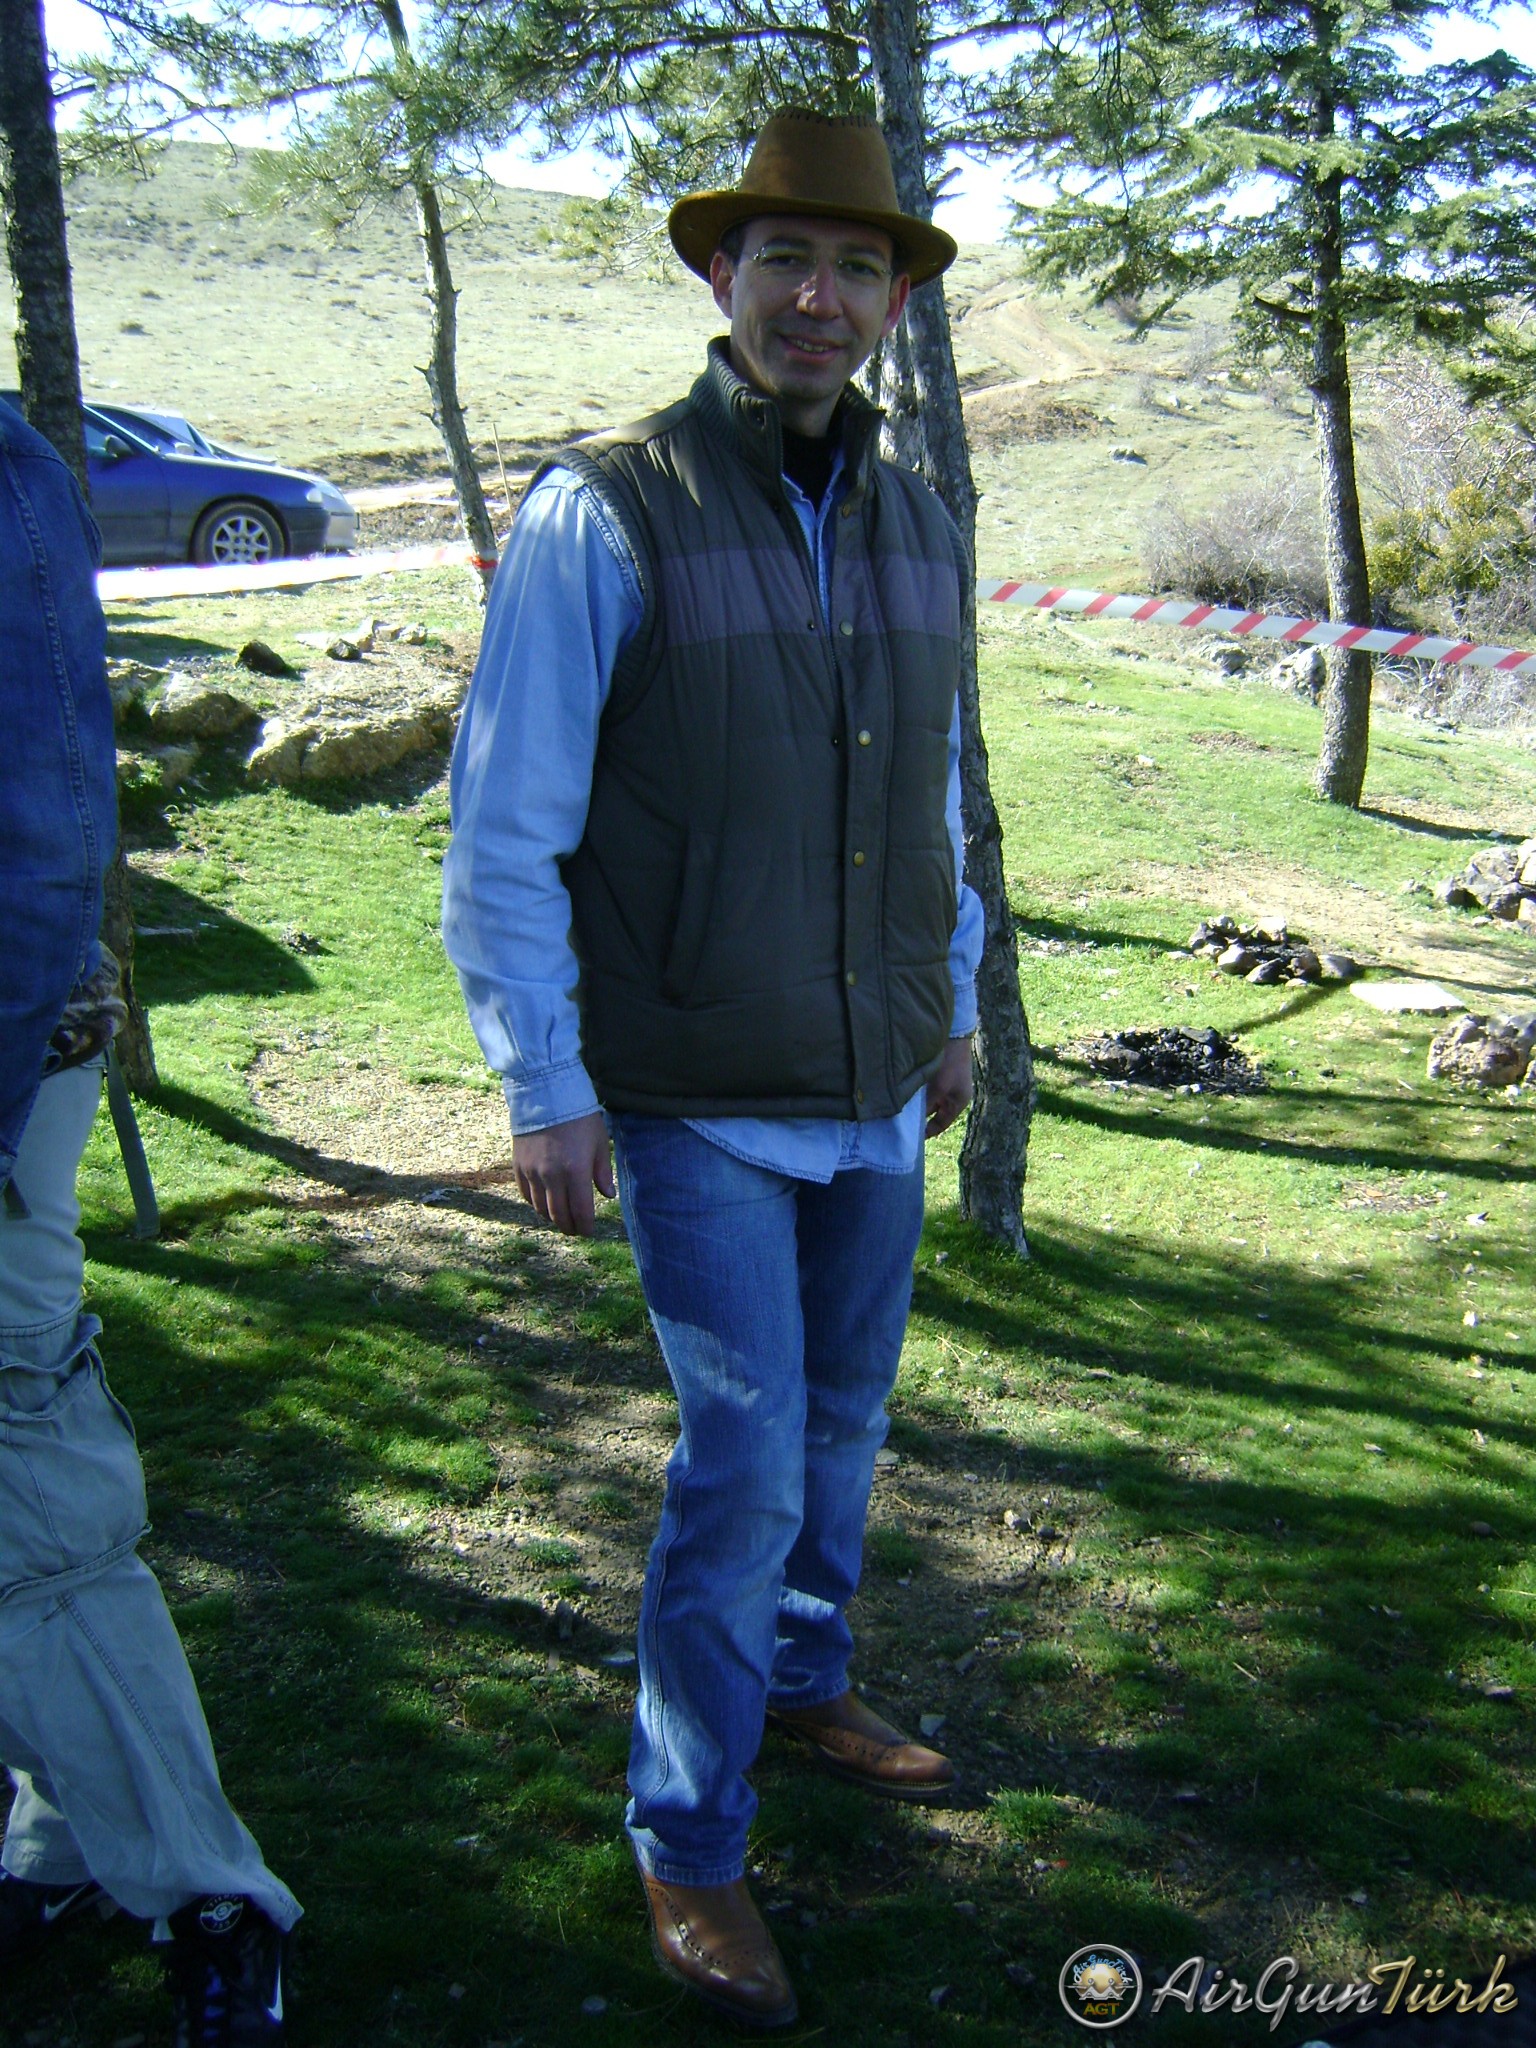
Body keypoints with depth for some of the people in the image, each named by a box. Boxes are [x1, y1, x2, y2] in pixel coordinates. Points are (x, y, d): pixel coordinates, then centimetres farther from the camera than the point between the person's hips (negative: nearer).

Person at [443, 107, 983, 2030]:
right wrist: (544, 1087, -12)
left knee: (842, 1421, 18)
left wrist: (954, 1006, 20)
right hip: (699, 1102, -6)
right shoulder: (600, 515, -12)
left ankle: (806, 1680, 44)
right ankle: (686, 1846, 16)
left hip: (875, 1094, 6)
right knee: (746, 1459, -4)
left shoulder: (916, 527, 7)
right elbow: (504, 830, -11)